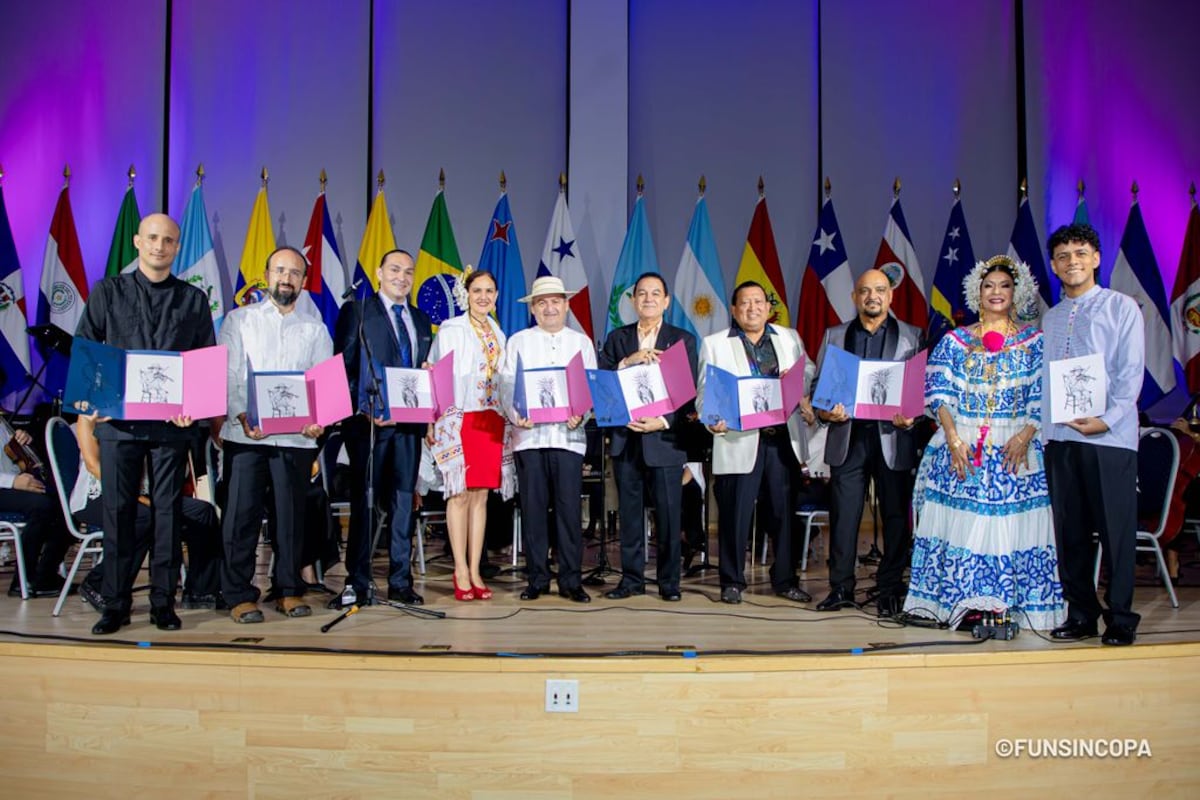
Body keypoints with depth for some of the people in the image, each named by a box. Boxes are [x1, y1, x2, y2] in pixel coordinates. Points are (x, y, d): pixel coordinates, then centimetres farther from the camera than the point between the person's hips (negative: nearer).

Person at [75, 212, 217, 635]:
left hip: (172, 422, 0)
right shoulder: (108, 292, 9)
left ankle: (163, 602, 12)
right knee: (117, 510, 3)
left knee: (168, 511, 3)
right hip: (117, 418, 0)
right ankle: (115, 604, 12)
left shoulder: (194, 299, 9)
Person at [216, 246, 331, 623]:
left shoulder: (315, 330, 14)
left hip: (296, 437, 2)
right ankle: (240, 595, 6)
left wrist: (317, 420, -13)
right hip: (244, 434, -1)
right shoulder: (239, 320, 10)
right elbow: (227, 377, 1)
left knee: (291, 516, 5)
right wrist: (243, 416, -15)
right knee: (241, 515, -2)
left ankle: (289, 591, 15)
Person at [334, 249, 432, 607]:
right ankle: (357, 583, 8)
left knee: (403, 501, 6)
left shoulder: (421, 320, 17)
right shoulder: (356, 311, 2)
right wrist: (364, 410, -16)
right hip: (369, 422, -4)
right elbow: (344, 367, -5)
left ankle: (400, 582, 13)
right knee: (363, 501, 1)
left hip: (409, 422, 5)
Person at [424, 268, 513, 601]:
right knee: (460, 494, -4)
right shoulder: (451, 330, 0)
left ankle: (475, 571, 10)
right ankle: (461, 572, 2)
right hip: (458, 418, -5)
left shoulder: (498, 335, 16)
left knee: (481, 495, 5)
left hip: (491, 420, 5)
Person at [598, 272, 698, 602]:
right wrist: (627, 361, -15)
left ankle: (669, 582, 12)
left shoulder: (683, 339, 5)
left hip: (665, 438, -2)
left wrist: (663, 422, -14)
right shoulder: (617, 338, 11)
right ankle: (632, 578, 18)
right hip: (625, 438, 2)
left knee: (668, 515, 1)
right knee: (629, 513, 8)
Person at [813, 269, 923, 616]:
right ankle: (841, 587, 10)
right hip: (848, 437, 1)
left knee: (896, 516, 3)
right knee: (843, 515, 0)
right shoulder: (834, 336, 13)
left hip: (893, 438, -1)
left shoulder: (913, 337, 9)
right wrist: (826, 411, -10)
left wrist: (912, 416, -13)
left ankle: (890, 590, 14)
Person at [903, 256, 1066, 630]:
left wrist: (1025, 436, -13)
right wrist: (953, 439, -11)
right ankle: (964, 603, 3)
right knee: (962, 523, -2)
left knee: (1013, 524, -4)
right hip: (961, 446, 1)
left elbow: (1043, 396, 1)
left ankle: (1009, 604, 2)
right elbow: (939, 392, 1)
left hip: (1015, 448, 0)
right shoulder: (955, 341, 9)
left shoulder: (1033, 340, 8)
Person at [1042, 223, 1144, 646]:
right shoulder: (1050, 318, 16)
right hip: (1060, 437, 5)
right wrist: (1040, 426, 1)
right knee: (1069, 530, 8)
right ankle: (1081, 612, 19)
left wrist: (1107, 419, -16)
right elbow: (1044, 380, 13)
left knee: (1116, 529, 0)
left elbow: (1131, 373, -5)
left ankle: (1120, 617, 12)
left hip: (1110, 437, -4)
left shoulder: (1122, 307, 3)